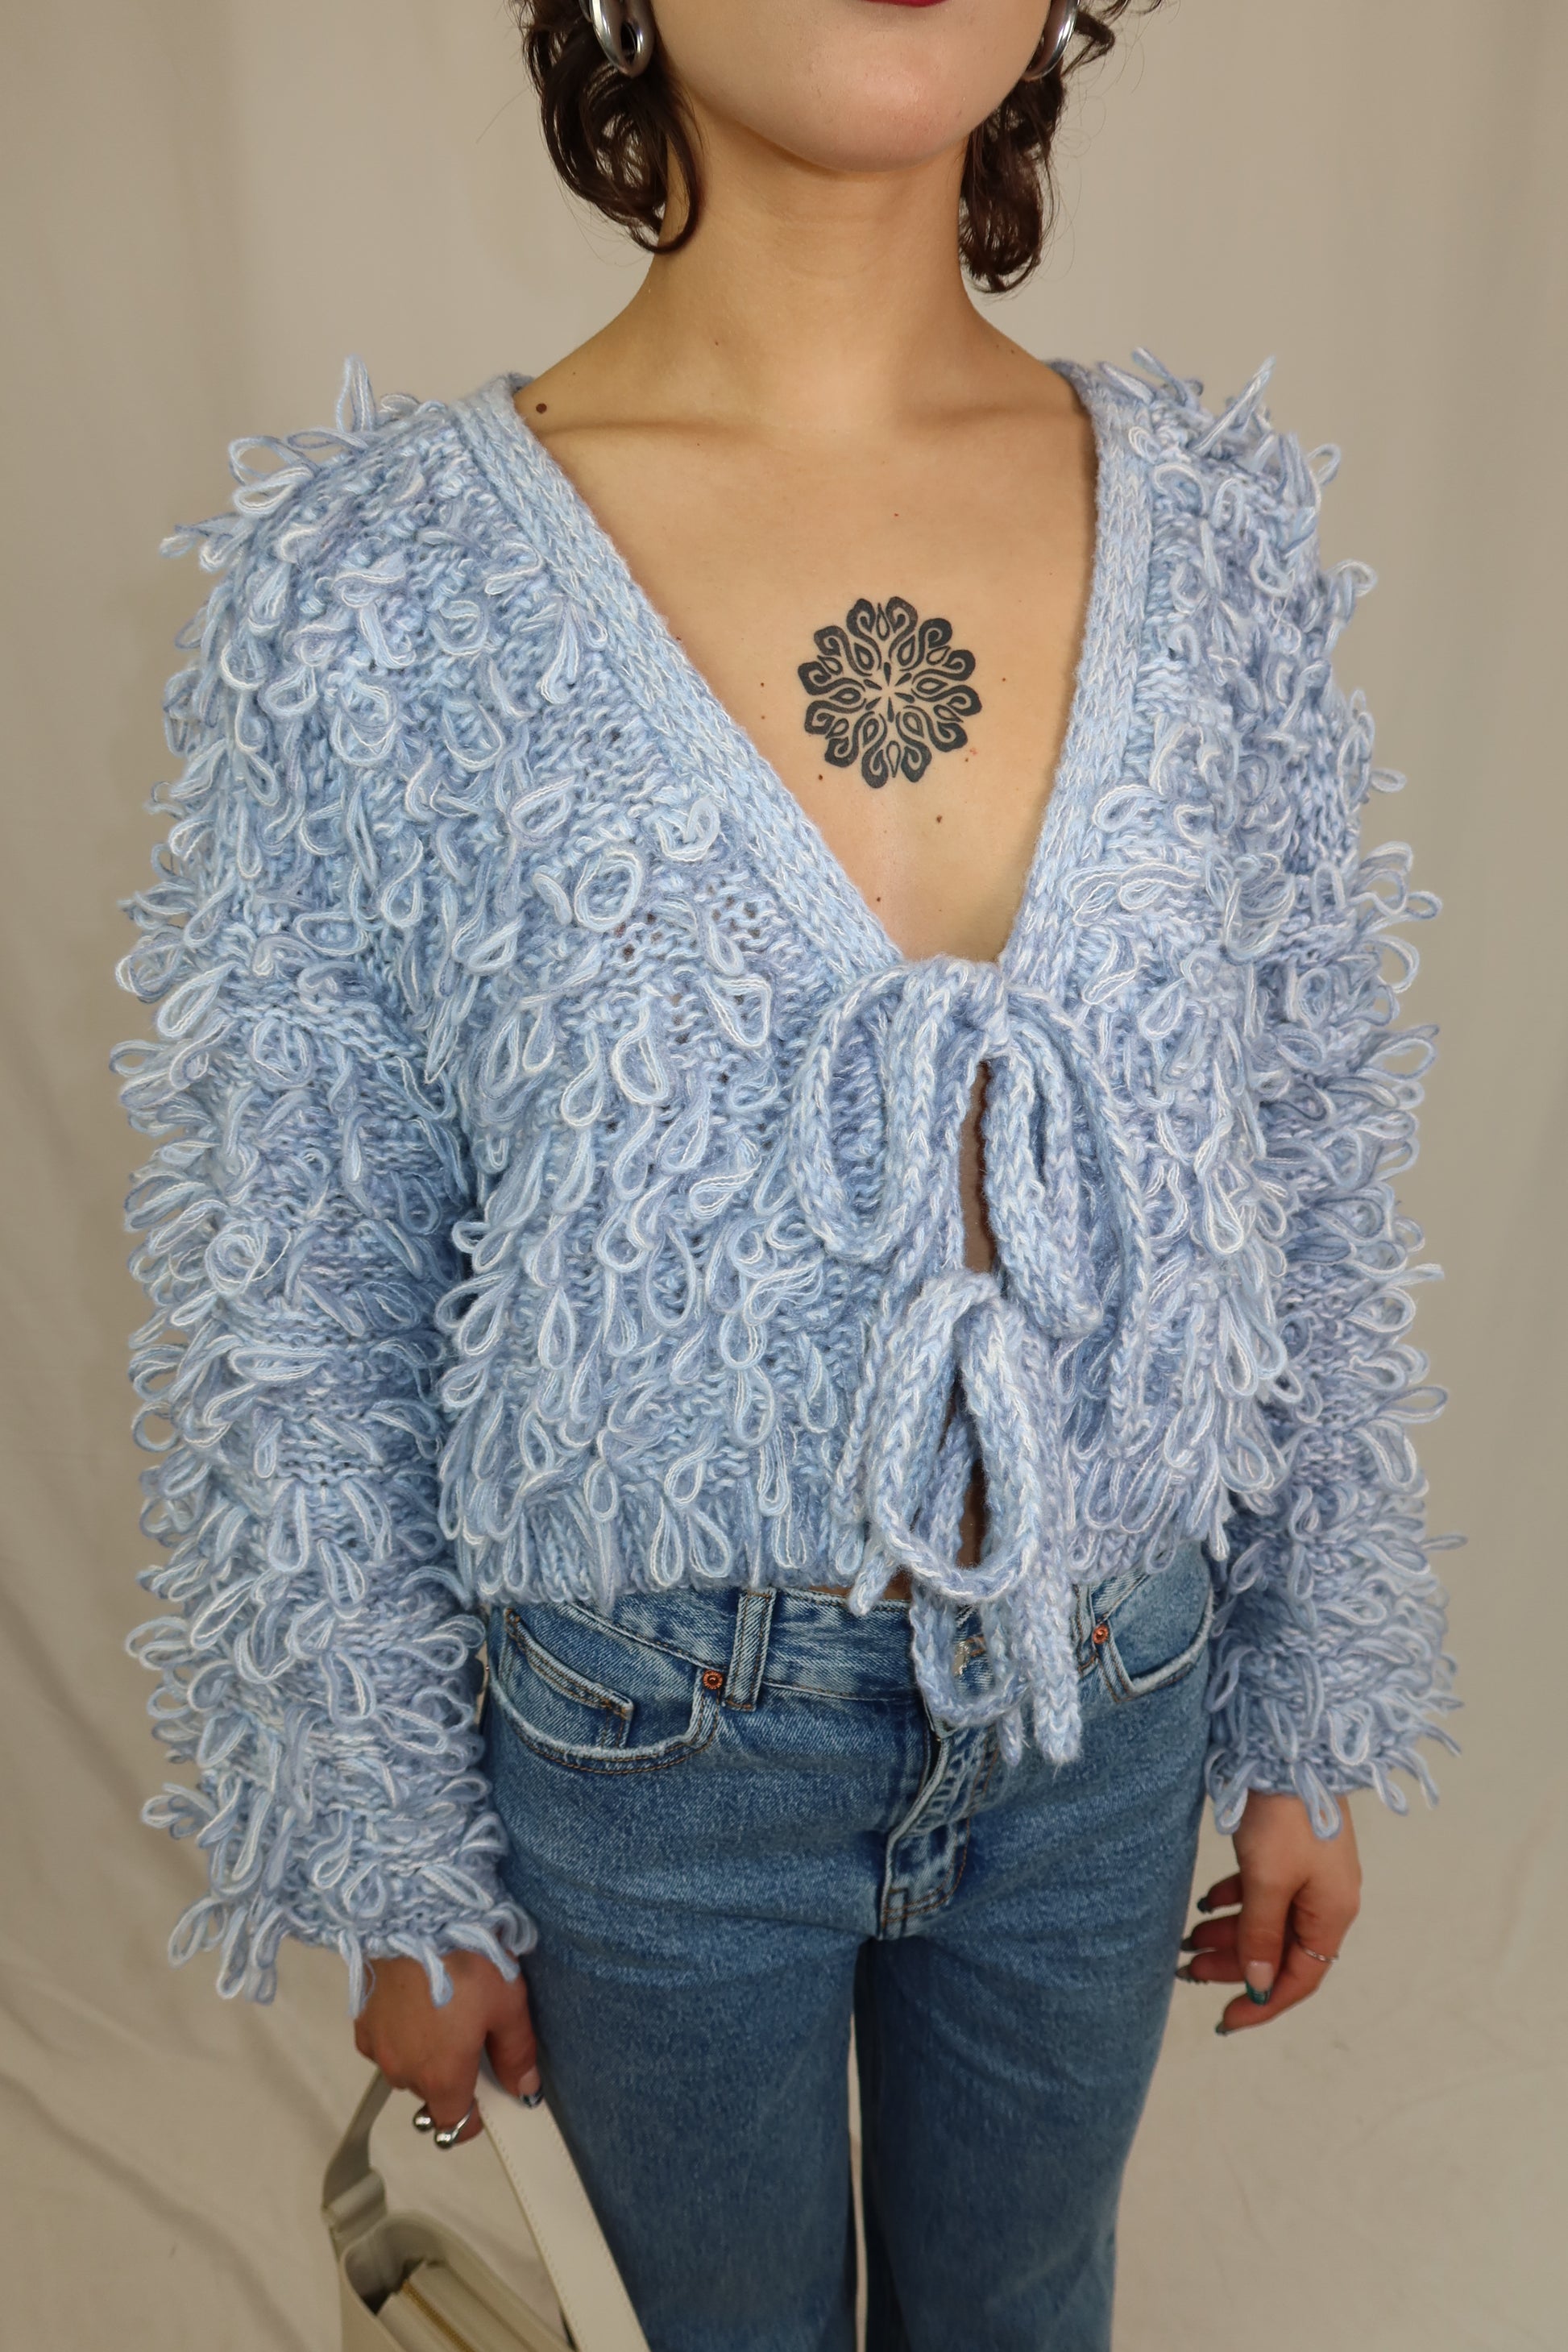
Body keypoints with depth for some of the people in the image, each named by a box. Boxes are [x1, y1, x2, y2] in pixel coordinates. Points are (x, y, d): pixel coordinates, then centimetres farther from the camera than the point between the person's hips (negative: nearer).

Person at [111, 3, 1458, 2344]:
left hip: (1109, 1700, 3)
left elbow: (1317, 1178, 1)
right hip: (655, 1733, -2)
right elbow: (297, 1316, -8)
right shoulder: (369, 584, -15)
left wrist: (1316, 1731, 6)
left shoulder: (1222, 524, -6)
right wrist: (388, 1869, -2)